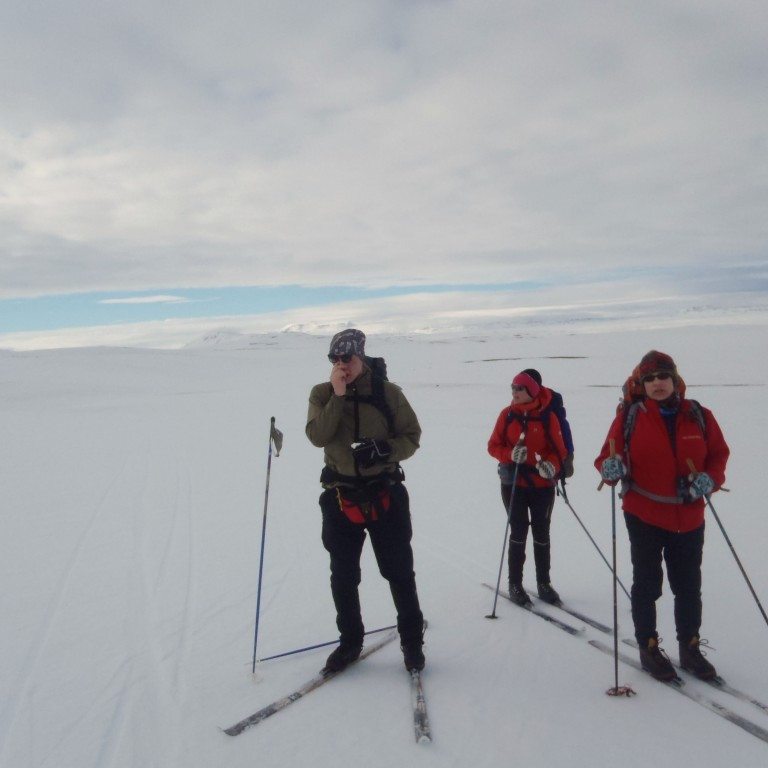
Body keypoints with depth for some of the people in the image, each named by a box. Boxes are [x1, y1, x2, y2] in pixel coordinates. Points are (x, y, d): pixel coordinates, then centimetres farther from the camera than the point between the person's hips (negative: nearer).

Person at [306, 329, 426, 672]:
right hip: (340, 496, 2)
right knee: (343, 576, 13)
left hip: (385, 494, -1)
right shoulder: (322, 394, 0)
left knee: (399, 571, 9)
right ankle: (350, 640, 34)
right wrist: (338, 395, -20)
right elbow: (318, 436, -15)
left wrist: (384, 450, -21)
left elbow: (411, 437, -2)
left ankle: (412, 640, 28)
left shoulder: (388, 393, -5)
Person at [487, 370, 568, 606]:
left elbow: (559, 449, -4)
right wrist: (510, 454, -19)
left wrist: (551, 465, -24)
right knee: (518, 532, 3)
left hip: (543, 484, 0)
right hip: (513, 483, 0)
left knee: (541, 533, 11)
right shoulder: (507, 414, -1)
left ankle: (544, 582, 25)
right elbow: (493, 445, 0)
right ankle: (515, 583, 15)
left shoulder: (548, 416, -6)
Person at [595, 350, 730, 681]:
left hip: (689, 517, 3)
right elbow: (609, 455, -6)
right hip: (644, 516, -2)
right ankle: (648, 647, 27)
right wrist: (611, 468, -28)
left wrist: (709, 479, -13)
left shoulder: (698, 416, 0)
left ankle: (690, 648, 35)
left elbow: (718, 454, 6)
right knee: (647, 583, 11)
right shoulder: (630, 415, -7)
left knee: (688, 585, 16)